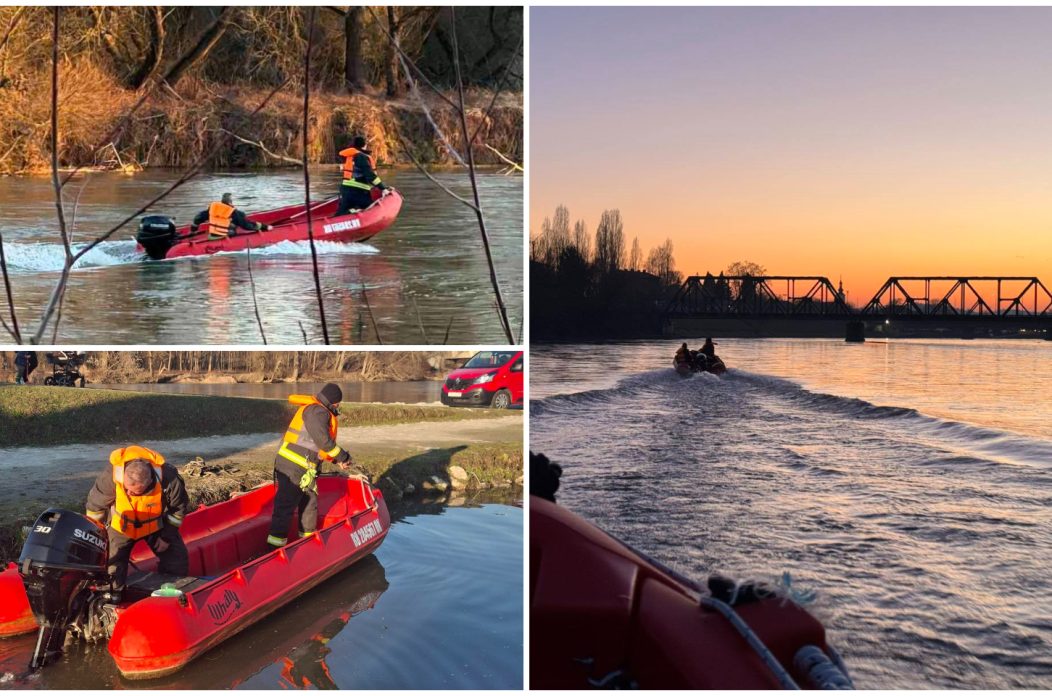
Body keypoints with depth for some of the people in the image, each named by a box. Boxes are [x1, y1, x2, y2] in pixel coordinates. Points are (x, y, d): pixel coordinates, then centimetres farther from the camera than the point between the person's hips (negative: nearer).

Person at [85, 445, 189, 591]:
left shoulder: (169, 479, -37)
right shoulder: (110, 477, -38)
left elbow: (179, 507, -14)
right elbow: (95, 506, -17)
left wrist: (167, 536, -10)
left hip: (157, 524, 1)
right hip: (120, 526, -1)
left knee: (177, 563, 4)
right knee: (112, 569, -7)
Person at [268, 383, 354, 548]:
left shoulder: (318, 411, 18)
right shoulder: (317, 411, -15)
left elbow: (324, 442, 22)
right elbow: (322, 440, -24)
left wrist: (337, 459, 14)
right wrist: (342, 456, -14)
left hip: (305, 468, 11)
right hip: (293, 466, -11)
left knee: (310, 500, 19)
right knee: (287, 502, -8)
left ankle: (308, 534, 31)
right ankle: (276, 538, -5)